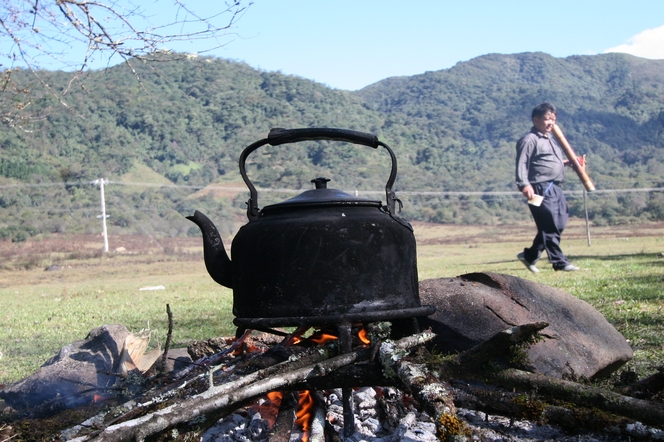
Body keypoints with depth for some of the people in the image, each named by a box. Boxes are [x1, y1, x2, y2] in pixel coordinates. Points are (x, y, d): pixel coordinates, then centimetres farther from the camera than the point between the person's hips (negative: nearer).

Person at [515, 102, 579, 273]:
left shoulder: (550, 138, 22)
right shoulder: (529, 140, -8)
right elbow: (522, 164, -16)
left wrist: (567, 162, 17)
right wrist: (524, 185, -27)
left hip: (556, 188, 10)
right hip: (541, 189, -10)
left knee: (559, 224, 10)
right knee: (551, 226, -7)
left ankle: (529, 256, 19)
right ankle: (559, 262, 0)